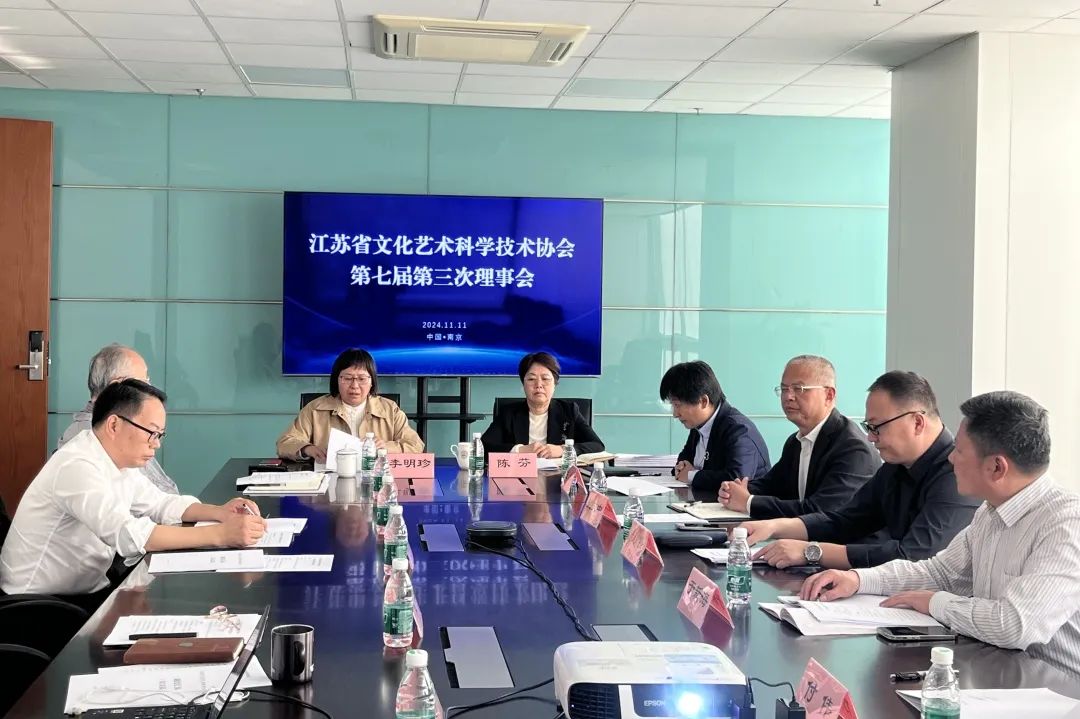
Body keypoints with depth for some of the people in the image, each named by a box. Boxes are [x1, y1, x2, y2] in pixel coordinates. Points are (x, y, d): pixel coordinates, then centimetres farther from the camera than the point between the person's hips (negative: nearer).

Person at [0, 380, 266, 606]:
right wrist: (220, 534, -37)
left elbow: (161, 504, 13)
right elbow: (129, 535, -36)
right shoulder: (78, 466, -25)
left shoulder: (117, 459, 3)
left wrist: (219, 512, -6)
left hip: (86, 592, 8)